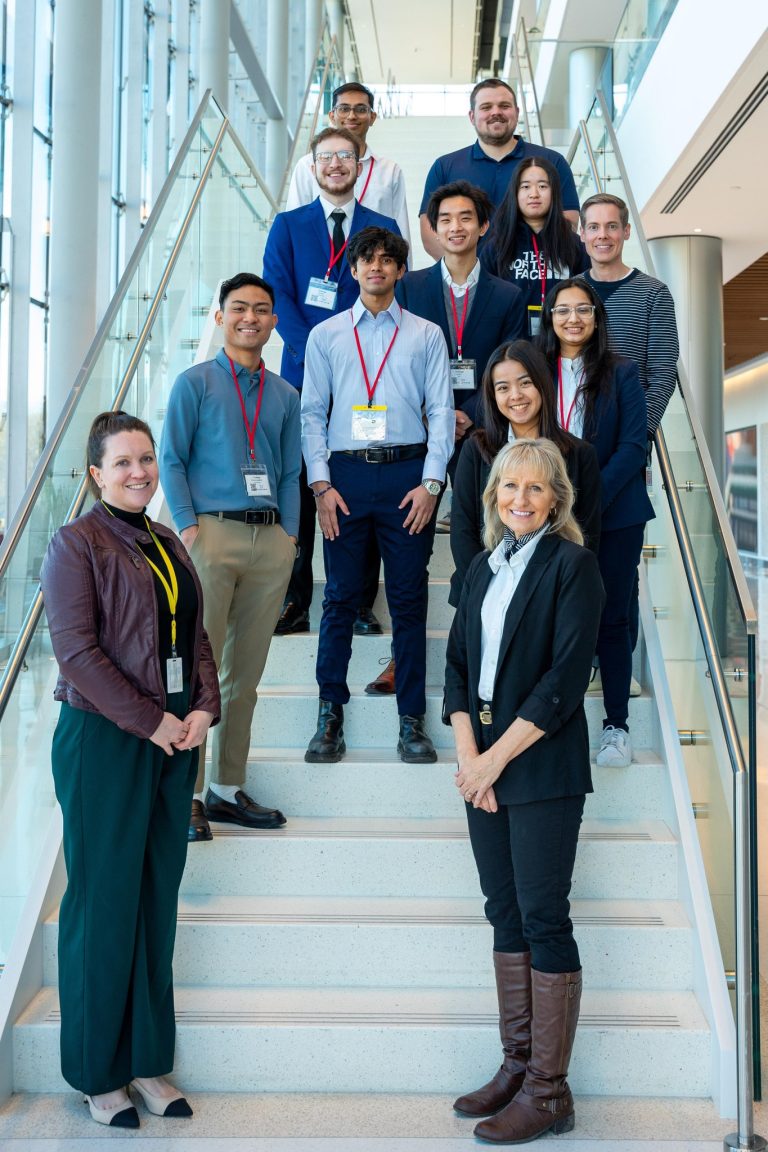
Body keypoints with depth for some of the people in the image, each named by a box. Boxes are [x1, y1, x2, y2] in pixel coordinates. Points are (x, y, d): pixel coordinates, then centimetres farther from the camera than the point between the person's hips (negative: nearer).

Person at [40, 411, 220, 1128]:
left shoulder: (166, 544, 14)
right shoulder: (76, 544, -7)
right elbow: (74, 649, -15)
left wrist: (203, 706, -1)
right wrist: (150, 721, -15)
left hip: (174, 740, 7)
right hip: (102, 740, -6)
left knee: (158, 899, 11)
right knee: (104, 902, 3)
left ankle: (148, 1062, 24)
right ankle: (98, 1074, 18)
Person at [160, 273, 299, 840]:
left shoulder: (285, 396, 17)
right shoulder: (195, 383, 5)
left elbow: (290, 474, 17)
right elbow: (171, 462, 0)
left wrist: (289, 537, 6)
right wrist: (189, 529, -10)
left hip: (270, 540, 4)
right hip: (212, 532, -4)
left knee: (246, 672, 7)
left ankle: (227, 788, 16)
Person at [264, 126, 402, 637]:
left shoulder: (384, 227, 12)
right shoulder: (287, 225, 11)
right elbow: (277, 295, 1)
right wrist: (313, 352, -13)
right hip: (303, 372, 0)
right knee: (298, 486, 0)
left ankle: (360, 603, 10)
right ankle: (294, 603, 8)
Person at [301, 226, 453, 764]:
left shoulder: (426, 335, 9)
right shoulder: (326, 335, 11)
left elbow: (441, 410, 5)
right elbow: (312, 413, 8)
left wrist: (431, 483, -5)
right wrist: (321, 484, -2)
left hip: (406, 471, 0)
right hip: (345, 474, 1)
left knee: (409, 598, 3)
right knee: (340, 596, 2)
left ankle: (412, 720, 11)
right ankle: (331, 714, 12)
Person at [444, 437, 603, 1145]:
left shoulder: (571, 564, -7)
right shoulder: (486, 567, 14)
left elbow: (566, 677, -14)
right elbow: (458, 661, 10)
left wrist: (497, 757, -14)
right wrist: (466, 752, -4)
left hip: (543, 768, -7)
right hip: (484, 768, 7)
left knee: (543, 919, -2)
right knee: (505, 915, 12)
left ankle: (548, 1093, 7)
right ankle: (517, 1066, 23)